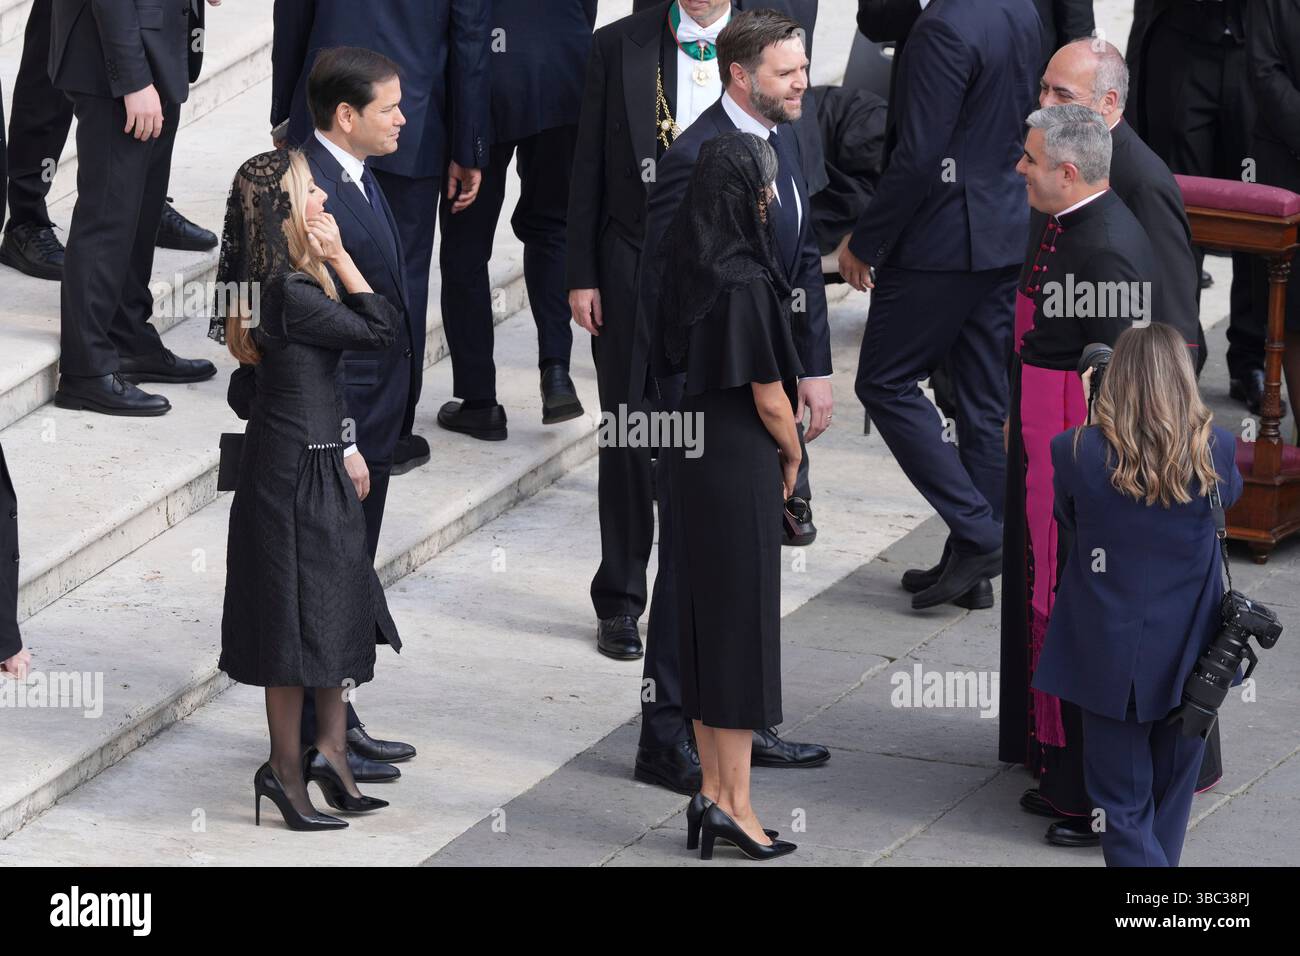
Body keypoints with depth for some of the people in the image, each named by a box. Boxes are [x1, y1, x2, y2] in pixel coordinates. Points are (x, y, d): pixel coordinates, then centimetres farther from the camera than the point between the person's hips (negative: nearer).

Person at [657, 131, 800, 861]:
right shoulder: (745, 281, -20)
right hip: (742, 466, -8)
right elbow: (768, 395, -17)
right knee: (743, 625, -1)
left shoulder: (691, 266, 4)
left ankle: (714, 791, 19)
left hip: (692, 458, 8)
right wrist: (792, 455, 3)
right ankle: (734, 802, 3)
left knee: (706, 621, 13)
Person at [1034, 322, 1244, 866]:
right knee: (1171, 794, 20)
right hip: (1188, 658, 1)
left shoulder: (1077, 453, -15)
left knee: (1123, 804, 7)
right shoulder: (1215, 450, -12)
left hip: (1110, 661, -1)